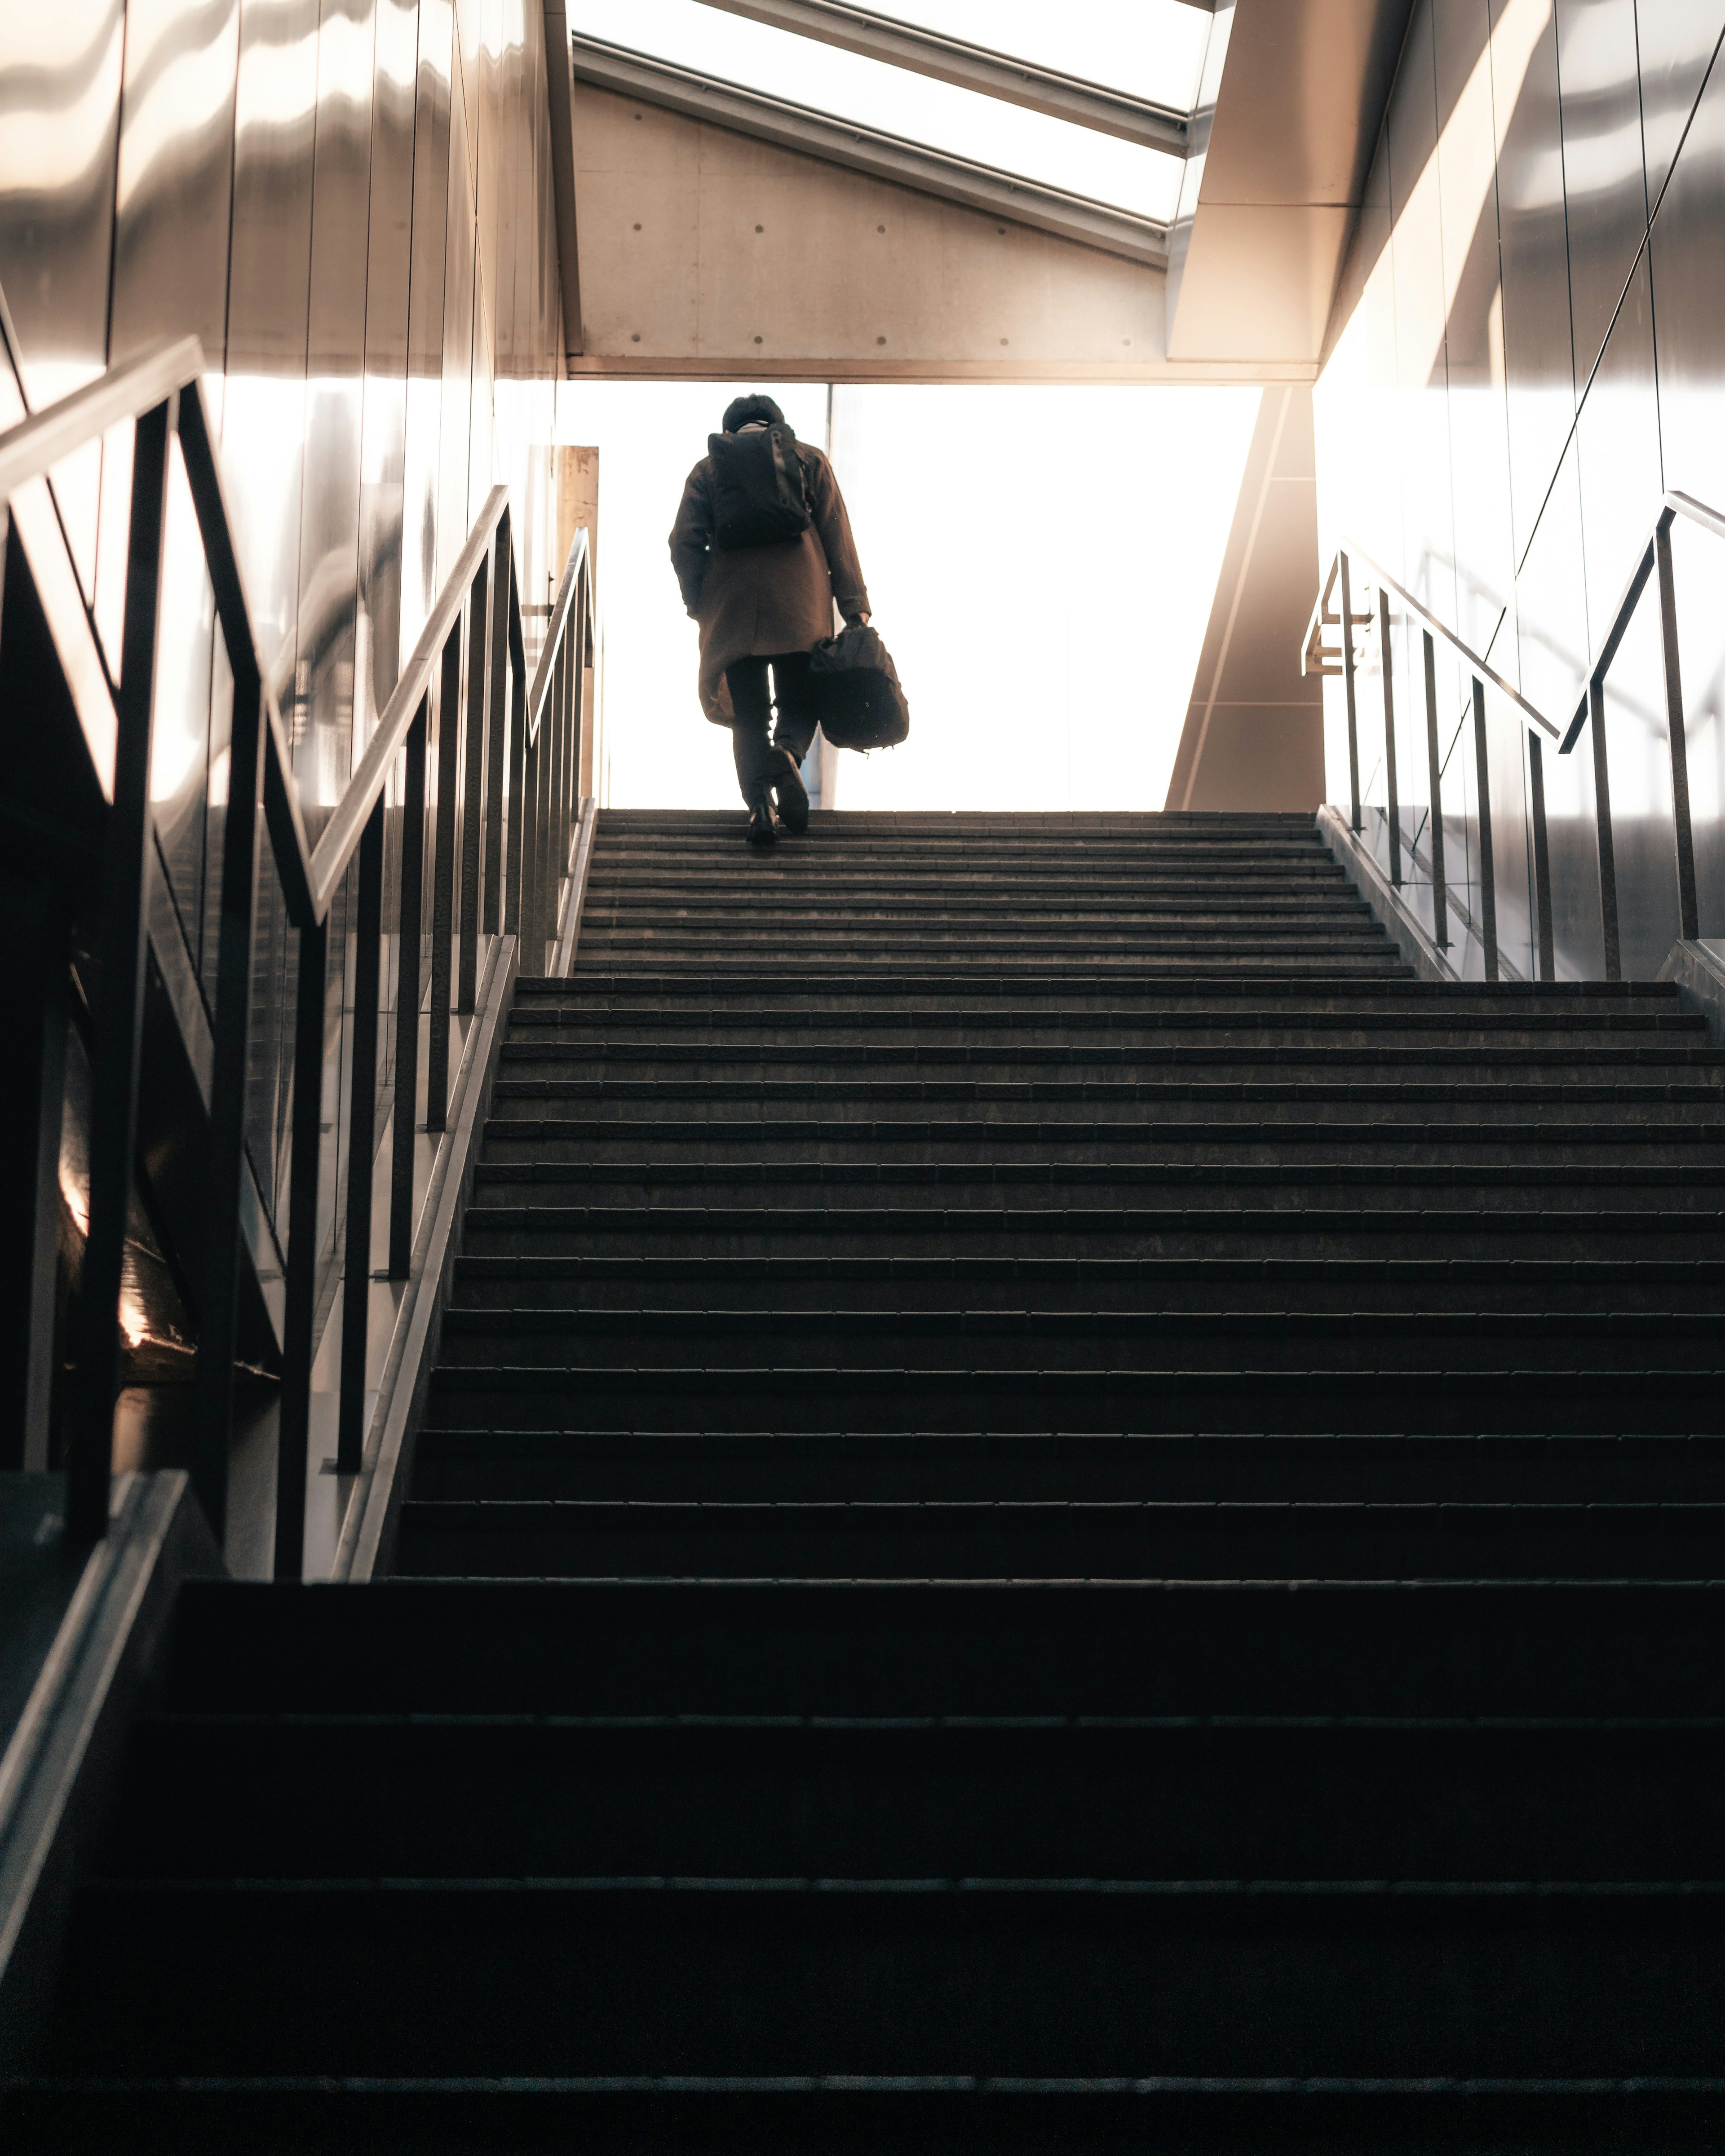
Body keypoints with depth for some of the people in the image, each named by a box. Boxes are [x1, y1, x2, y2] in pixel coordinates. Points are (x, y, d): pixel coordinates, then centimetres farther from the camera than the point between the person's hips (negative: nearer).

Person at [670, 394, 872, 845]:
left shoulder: (707, 469, 14)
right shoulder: (809, 460, 13)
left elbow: (684, 543, 4)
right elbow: (837, 536, 6)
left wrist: (698, 606, 13)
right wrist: (855, 605, 4)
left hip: (732, 609, 1)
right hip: (800, 608, -1)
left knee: (749, 717, 6)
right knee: (800, 703, 9)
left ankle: (760, 806, -16)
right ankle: (788, 754, -26)